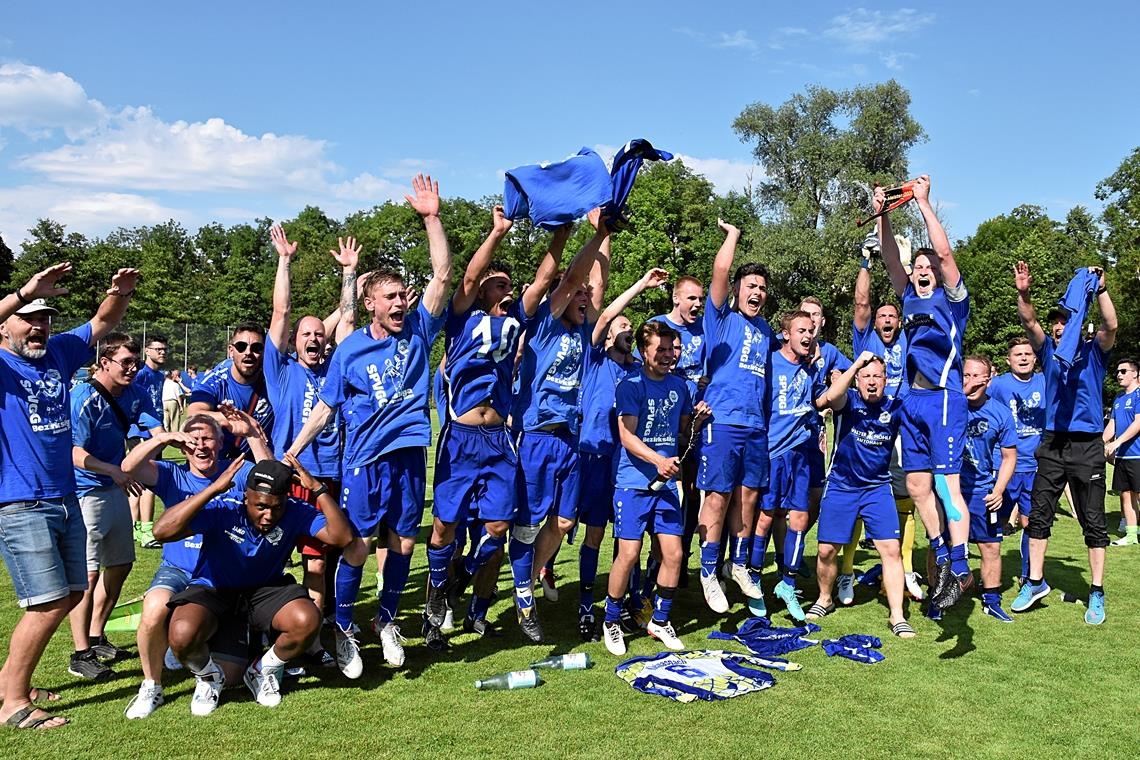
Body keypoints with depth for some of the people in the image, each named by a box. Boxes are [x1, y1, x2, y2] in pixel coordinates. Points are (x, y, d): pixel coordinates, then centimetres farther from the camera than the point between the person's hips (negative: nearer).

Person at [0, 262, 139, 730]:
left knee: (71, 594, 15)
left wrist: (121, 294, -5)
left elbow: (103, 322, 15)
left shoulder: (59, 353, 9)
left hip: (65, 500, 8)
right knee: (49, 604, -8)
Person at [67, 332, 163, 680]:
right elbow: (76, 454, -24)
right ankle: (81, 655, 2)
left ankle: (95, 638, 30)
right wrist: (114, 470, -39)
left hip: (116, 489, 8)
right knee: (88, 572, -8)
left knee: (120, 564, 15)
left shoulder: (137, 394, 1)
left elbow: (158, 431, -7)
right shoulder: (85, 400, -19)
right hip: (85, 491, -8)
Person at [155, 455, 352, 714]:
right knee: (183, 634, -34)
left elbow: (341, 537, -26)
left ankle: (263, 671, 5)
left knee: (308, 621, -29)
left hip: (265, 589, 2)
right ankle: (208, 676, 5)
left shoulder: (295, 512, -17)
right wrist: (213, 489, -43)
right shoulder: (224, 509, -24)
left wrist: (318, 488, -33)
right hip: (213, 590, -1)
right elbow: (162, 531, -36)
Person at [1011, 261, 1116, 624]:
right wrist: (1023, 293, -18)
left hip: (1088, 445, -3)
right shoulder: (1049, 352, 12)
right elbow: (1029, 323, -2)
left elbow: (1111, 326, -13)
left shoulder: (1093, 352, 5)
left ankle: (1096, 594, 9)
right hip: (1053, 443, 3)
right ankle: (1035, 582, 14)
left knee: (1093, 521, 2)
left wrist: (1100, 288, -22)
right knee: (1039, 515, 3)